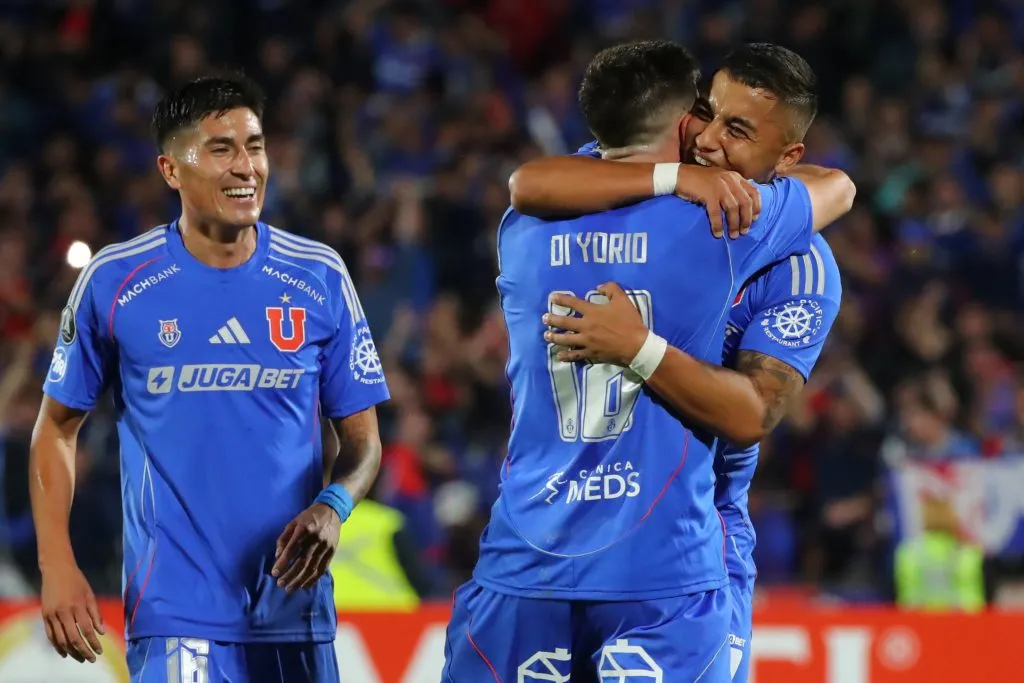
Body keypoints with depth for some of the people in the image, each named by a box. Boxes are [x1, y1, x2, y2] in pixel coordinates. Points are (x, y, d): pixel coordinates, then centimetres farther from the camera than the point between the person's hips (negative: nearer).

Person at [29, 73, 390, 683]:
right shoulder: (114, 282, -2)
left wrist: (333, 507, -15)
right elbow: (58, 426, 6)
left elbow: (362, 437, 7)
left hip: (294, 604, 2)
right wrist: (57, 568, -4)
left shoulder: (320, 278, 2)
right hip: (174, 610, -2)